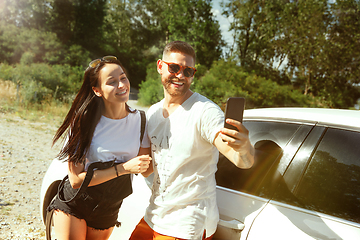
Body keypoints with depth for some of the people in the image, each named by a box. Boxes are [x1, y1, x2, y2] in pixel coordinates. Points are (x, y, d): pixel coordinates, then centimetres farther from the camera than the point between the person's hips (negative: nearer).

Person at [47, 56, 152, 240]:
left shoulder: (139, 119, -9)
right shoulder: (84, 121, -19)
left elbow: (146, 170, -6)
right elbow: (76, 179, -21)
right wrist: (124, 168, -27)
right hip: (73, 205, -3)